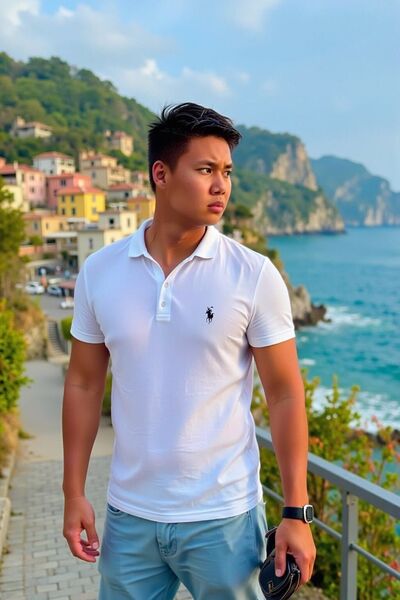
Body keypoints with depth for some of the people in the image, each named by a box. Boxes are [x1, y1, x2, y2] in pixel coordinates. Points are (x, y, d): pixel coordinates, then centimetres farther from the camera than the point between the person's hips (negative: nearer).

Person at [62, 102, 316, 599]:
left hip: (224, 517, -2)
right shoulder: (99, 272, -3)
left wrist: (297, 513, -7)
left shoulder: (254, 275, -10)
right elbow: (84, 384, 4)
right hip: (128, 516, 3)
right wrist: (74, 493, 3)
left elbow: (285, 395, -6)